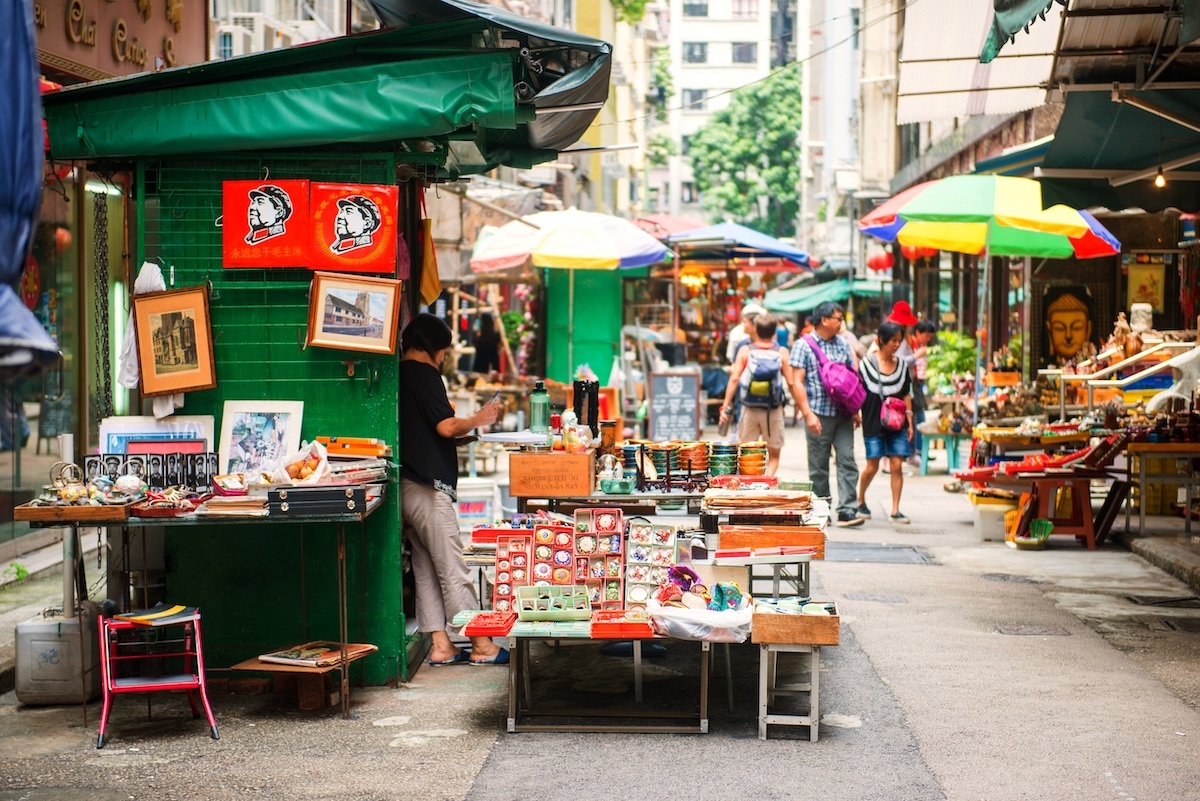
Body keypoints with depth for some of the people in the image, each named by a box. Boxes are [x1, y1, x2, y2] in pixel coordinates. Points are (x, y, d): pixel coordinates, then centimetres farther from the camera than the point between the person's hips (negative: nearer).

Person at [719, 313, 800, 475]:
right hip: (774, 410, -1)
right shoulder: (782, 353, -4)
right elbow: (791, 383, -8)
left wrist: (726, 406, -5)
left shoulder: (745, 351, -2)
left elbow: (734, 379, -8)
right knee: (773, 454, 11)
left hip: (749, 409, 1)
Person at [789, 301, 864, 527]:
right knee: (819, 466, 3)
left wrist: (855, 410, 13)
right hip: (819, 414, -4)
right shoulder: (804, 345, -3)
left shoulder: (842, 344, 13)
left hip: (842, 414, 4)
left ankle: (847, 511, -7)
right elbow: (797, 382, -8)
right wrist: (808, 413, -16)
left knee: (847, 459, -5)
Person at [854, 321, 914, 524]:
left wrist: (909, 421, 10)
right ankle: (860, 501, 24)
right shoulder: (868, 363, -3)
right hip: (873, 422, -3)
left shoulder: (901, 365, 9)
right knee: (872, 467, 0)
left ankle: (895, 510, 2)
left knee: (897, 465, -3)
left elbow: (906, 395, 14)